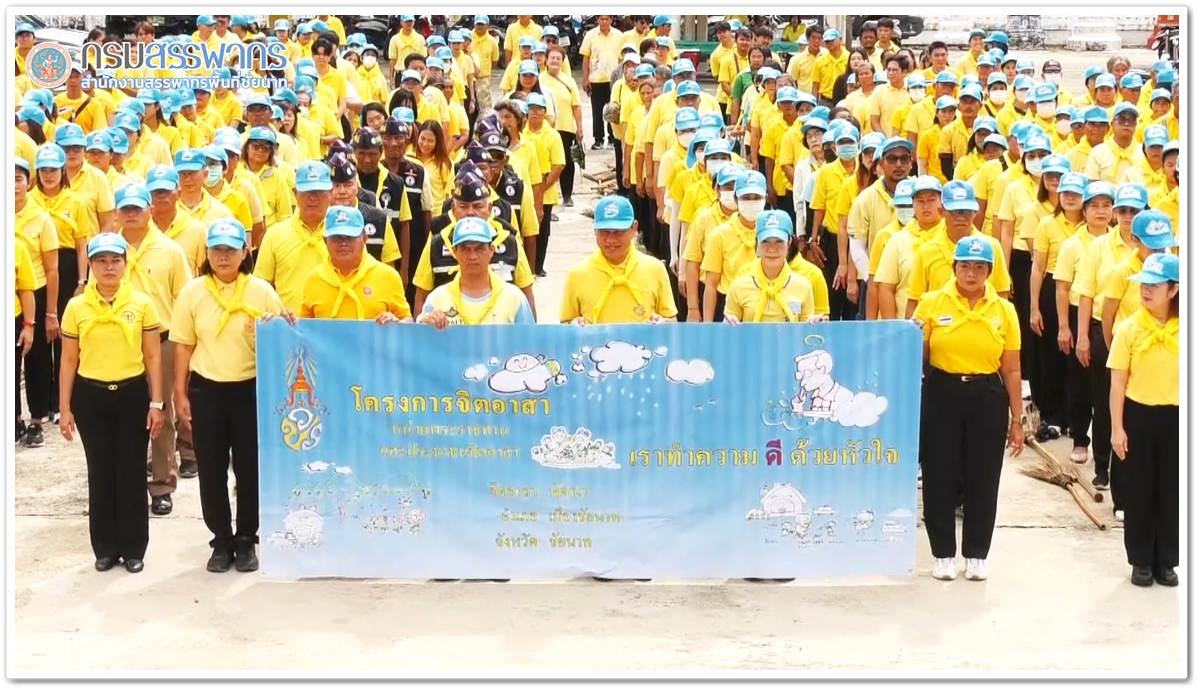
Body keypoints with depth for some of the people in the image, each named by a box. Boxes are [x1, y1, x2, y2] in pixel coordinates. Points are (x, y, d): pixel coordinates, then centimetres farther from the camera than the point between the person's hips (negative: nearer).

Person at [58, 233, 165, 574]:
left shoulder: (142, 303, -2)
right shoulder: (76, 307, 0)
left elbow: (153, 357, 1)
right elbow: (69, 361, 4)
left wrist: (156, 402, -4)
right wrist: (65, 408, 2)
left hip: (132, 394, -1)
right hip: (90, 395, 1)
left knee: (132, 472, 4)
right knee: (100, 472, 8)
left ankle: (133, 548, 16)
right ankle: (105, 547, 20)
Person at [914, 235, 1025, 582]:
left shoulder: (1004, 310, 2)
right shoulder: (932, 303, -2)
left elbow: (1012, 370, 5)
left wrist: (1017, 419, 4)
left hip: (987, 398, 1)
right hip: (941, 395, -1)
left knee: (982, 478, 6)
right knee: (939, 476, 3)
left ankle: (977, 555, 21)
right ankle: (943, 553, 18)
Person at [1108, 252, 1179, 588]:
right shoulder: (1129, 328, -6)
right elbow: (1118, 383, -4)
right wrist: (1117, 428, -7)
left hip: (1174, 417, 1)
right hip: (1139, 415, -1)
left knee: (1171, 491, 9)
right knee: (1139, 491, 8)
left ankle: (1166, 561, 22)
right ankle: (1141, 561, 20)